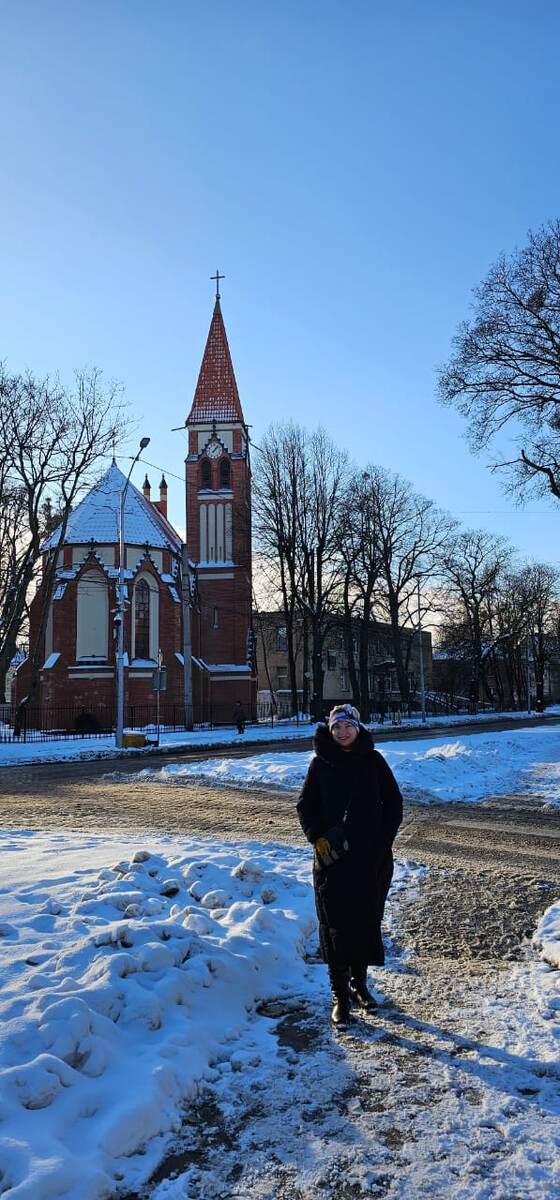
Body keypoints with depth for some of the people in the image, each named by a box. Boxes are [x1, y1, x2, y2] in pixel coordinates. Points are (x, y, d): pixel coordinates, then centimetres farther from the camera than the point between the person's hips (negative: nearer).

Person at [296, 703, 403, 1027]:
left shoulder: (374, 761, 1)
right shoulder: (321, 763, 1)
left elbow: (393, 802, 6)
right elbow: (306, 806, 6)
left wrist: (384, 839, -3)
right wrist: (317, 837, -8)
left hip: (372, 857, 1)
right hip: (332, 857, -1)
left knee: (368, 921, 10)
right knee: (335, 925, -1)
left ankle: (359, 982, 29)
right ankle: (340, 995, 8)